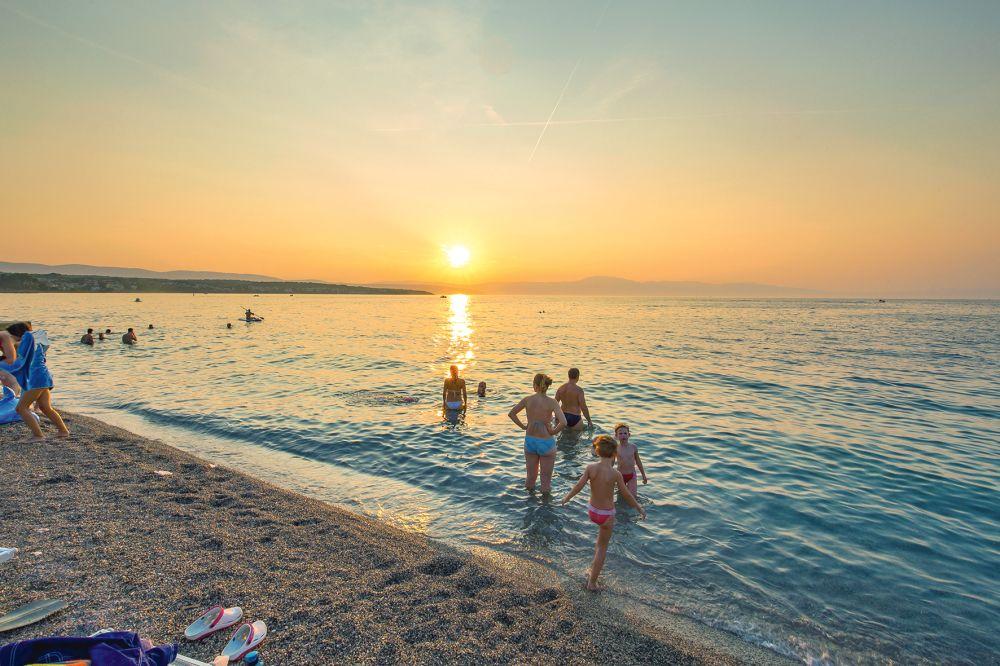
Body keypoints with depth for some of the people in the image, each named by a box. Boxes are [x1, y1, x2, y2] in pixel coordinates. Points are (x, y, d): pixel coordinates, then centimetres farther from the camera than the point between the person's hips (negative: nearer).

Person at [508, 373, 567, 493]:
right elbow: (563, 422, -26)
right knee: (546, 480, 14)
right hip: (546, 442, -3)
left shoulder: (528, 400, -7)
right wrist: (554, 432, -9)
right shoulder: (552, 402, -15)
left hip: (529, 441, 3)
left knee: (530, 476, 22)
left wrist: (523, 426, 8)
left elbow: (511, 414, 2)